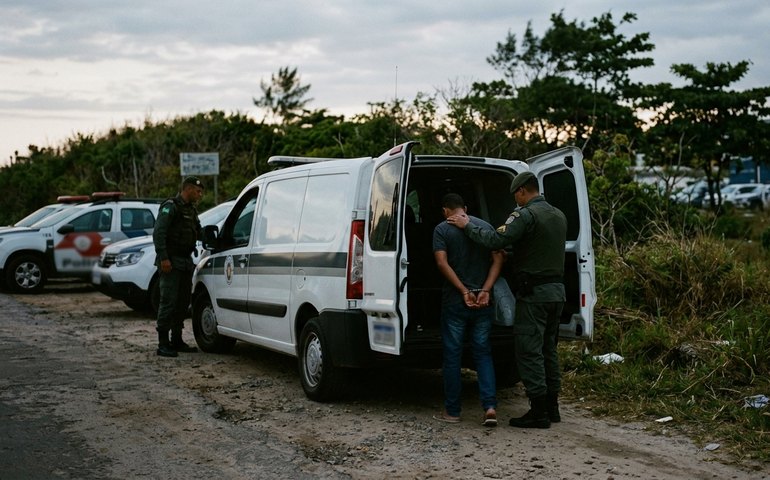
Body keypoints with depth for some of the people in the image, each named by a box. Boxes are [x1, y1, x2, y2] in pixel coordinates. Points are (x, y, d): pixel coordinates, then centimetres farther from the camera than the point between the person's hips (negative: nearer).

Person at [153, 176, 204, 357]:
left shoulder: (192, 210, 19)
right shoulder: (170, 206, -9)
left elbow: (198, 233, 24)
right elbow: (158, 233, -16)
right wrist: (163, 258, -23)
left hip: (186, 262, 9)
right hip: (171, 262, -9)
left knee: (183, 302, 11)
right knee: (169, 302, -10)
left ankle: (176, 341, 20)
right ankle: (163, 344, -8)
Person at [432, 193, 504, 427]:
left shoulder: (442, 229, -3)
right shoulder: (486, 226, 8)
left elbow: (442, 263, -14)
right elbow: (498, 260, -1)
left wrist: (464, 291, -14)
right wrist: (485, 291, -9)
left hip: (454, 301, -3)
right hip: (482, 303, 3)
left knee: (452, 355, 6)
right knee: (483, 353, 9)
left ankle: (452, 411, 11)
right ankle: (490, 406, -4)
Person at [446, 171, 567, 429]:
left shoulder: (526, 215, -14)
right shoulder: (559, 216, 14)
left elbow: (495, 240, -22)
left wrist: (467, 225, -9)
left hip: (534, 292, -9)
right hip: (557, 291, 9)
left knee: (529, 352, -4)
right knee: (548, 350, 15)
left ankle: (538, 411, -3)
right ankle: (551, 407, 19)